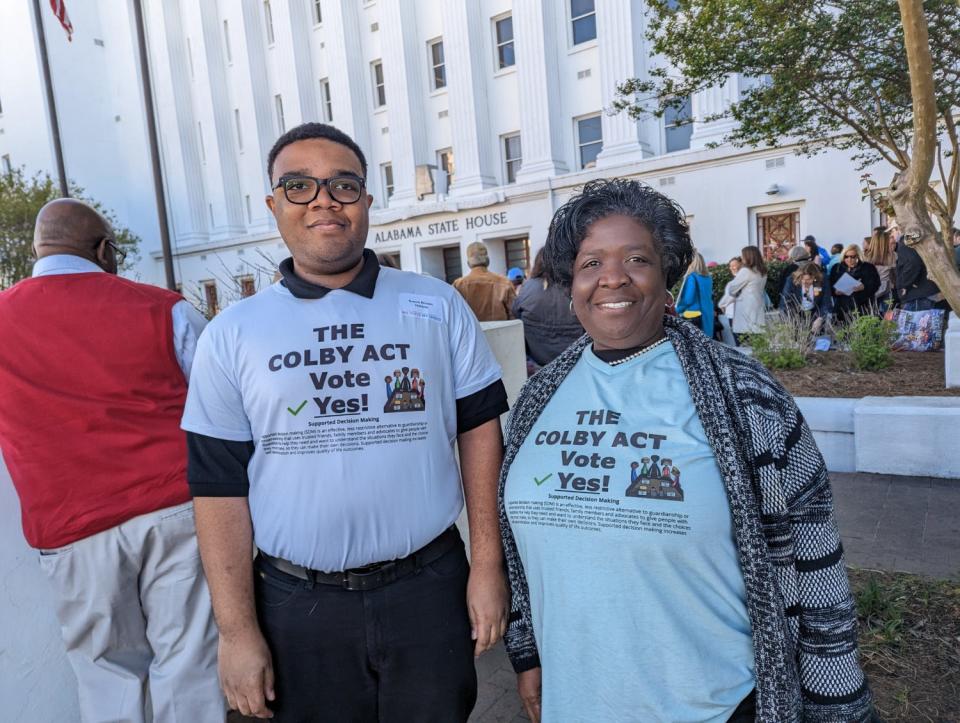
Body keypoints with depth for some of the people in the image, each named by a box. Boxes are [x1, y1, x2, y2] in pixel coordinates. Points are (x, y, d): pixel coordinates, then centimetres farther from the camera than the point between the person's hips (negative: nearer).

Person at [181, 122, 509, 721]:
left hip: (430, 587, 0)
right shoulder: (231, 335, -2)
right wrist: (237, 630, -3)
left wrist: (488, 563, -3)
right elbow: (220, 485, -1)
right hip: (296, 604, 1)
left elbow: (479, 426, 1)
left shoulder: (437, 306, -2)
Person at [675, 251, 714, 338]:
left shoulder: (691, 277, -13)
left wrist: (678, 310, 1)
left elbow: (688, 298, -15)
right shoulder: (708, 277, 9)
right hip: (707, 315, 8)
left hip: (692, 315, -7)